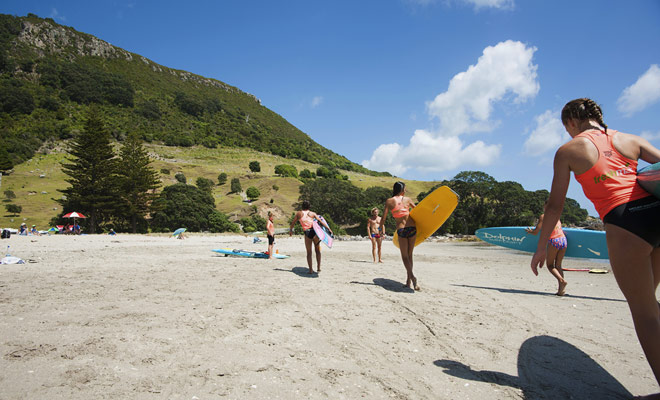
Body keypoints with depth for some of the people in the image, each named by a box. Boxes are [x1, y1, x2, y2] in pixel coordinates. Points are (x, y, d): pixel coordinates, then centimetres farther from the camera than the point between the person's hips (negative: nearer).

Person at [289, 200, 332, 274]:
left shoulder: (299, 213, 13)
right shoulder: (312, 213, 12)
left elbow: (293, 222, 22)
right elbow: (321, 221, 4)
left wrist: (290, 230, 38)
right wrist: (328, 228, 4)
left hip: (307, 233, 0)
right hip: (314, 231, 0)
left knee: (309, 253, 9)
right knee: (317, 250, 14)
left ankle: (311, 270, 5)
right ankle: (318, 268, 9)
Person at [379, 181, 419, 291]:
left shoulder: (389, 201, 1)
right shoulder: (407, 199, 5)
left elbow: (383, 218, 1)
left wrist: (381, 227, 18)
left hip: (401, 230, -2)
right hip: (412, 228, 2)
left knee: (404, 256, 4)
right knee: (409, 255, 12)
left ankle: (412, 276, -19)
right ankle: (408, 280, 12)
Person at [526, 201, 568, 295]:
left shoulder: (543, 216, 1)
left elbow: (535, 232, 0)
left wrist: (529, 231, 23)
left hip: (554, 241, -5)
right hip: (563, 240, 6)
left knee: (550, 265, 5)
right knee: (558, 265, 11)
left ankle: (562, 280, -20)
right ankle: (561, 289, 2)